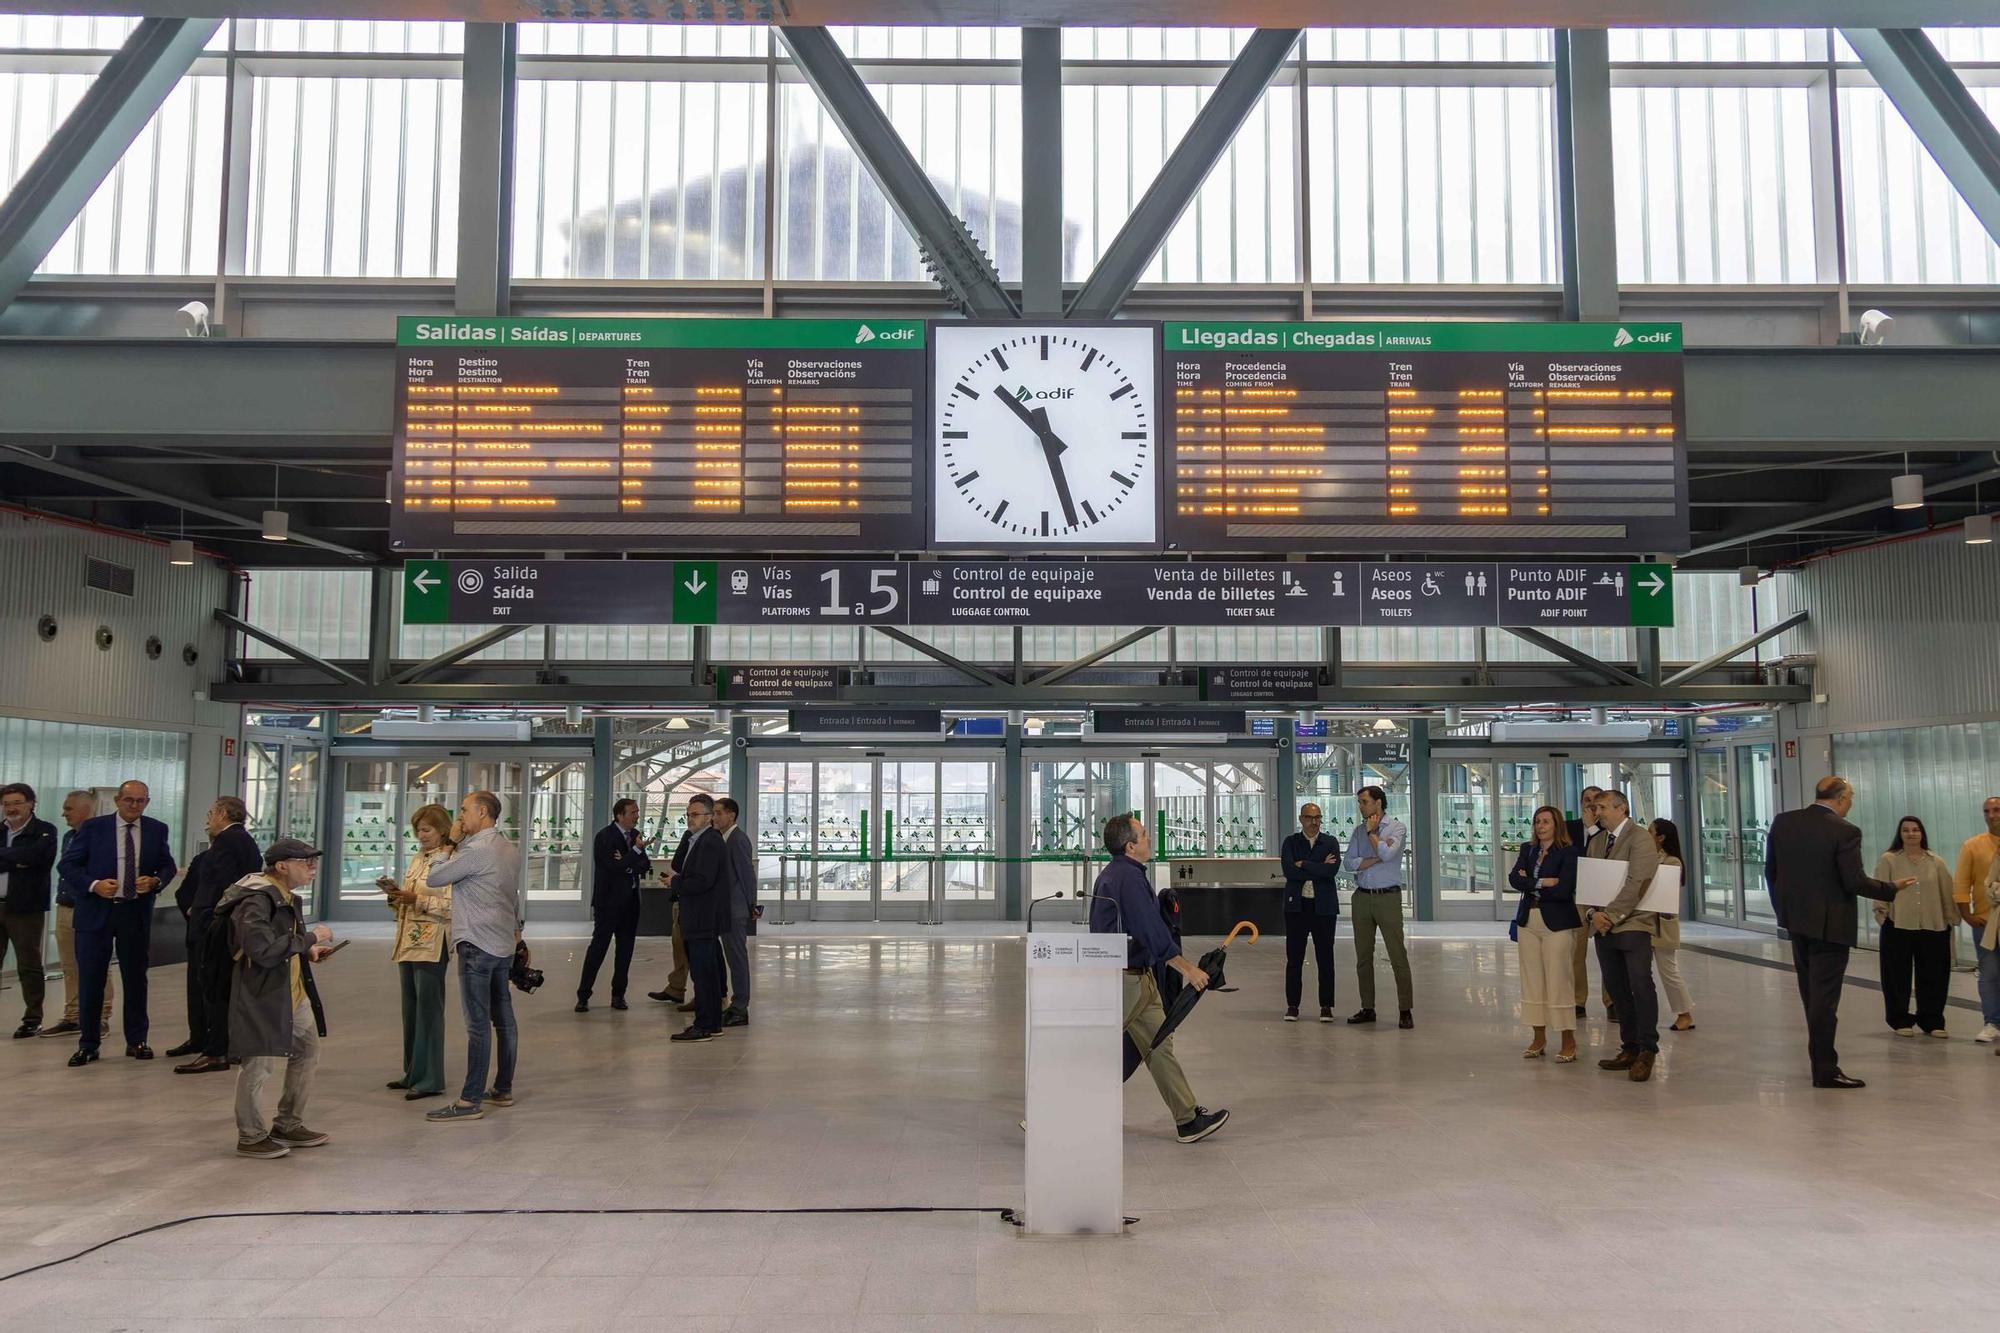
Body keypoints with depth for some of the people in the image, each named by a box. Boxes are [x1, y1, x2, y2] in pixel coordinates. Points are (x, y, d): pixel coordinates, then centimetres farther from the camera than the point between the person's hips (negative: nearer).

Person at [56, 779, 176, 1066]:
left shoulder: (157, 830, 4)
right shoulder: (93, 827, -2)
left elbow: (168, 866, 10)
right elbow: (66, 864, -2)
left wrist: (156, 881, -12)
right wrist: (93, 885, -17)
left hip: (136, 912, 2)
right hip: (96, 911, -2)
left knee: (136, 978, 10)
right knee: (91, 980, 2)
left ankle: (136, 1041, 21)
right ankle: (88, 1045, 13)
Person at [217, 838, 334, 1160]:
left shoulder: (287, 897, 12)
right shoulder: (256, 901, -19)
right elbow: (265, 951, -28)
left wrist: (308, 951, 6)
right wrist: (311, 938, -20)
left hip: (294, 992, 10)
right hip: (262, 995, -10)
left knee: (307, 1054, 16)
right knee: (258, 1064, -1)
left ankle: (289, 1125, 29)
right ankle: (251, 1136, 14)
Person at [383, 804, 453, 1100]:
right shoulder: (417, 859, 16)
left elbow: (451, 906, -17)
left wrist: (416, 899, -22)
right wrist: (397, 895, 3)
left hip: (431, 945, -8)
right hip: (408, 941, 8)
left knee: (428, 1010, -3)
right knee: (411, 1010, 13)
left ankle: (430, 1080, 3)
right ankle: (413, 1073, 23)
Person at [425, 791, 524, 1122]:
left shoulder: (476, 849, -15)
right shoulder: (508, 849, 12)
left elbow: (433, 879, -9)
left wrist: (451, 844, 1)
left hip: (477, 945, -9)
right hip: (504, 945, 9)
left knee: (478, 1024, -8)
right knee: (503, 1019, 13)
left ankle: (470, 1100, -5)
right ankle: (503, 1089, 21)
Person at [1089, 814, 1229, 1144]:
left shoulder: (1112, 874, 13)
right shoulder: (1128, 876, -20)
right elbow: (1152, 931, -25)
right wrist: (1187, 968, -22)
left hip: (1139, 979, 10)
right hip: (1126, 978, -10)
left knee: (1159, 1045, 11)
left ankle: (1188, 1119, 15)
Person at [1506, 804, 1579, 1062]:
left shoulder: (1568, 852, -6)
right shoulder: (1527, 849, 11)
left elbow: (1564, 890, -16)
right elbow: (1513, 879, -2)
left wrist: (1530, 885, -7)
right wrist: (1542, 883, -15)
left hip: (1556, 922, -6)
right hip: (1528, 921, 6)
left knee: (1557, 981, -5)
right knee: (1532, 981, 8)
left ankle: (1568, 1041, 5)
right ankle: (1539, 1037, 17)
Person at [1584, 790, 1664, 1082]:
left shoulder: (1640, 839, -6)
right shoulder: (1596, 841, 17)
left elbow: (1636, 885, -15)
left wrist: (1611, 915, -16)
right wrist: (1595, 913, -3)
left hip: (1633, 924, -7)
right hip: (1604, 926, 7)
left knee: (1640, 984, -12)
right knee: (1617, 990, 7)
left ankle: (1647, 1050, -5)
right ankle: (1630, 1048, 13)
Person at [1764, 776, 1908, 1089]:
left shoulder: (1783, 822, 1)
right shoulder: (1844, 832, -17)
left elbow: (1770, 871, 6)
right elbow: (1855, 882, -17)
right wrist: (1892, 888, -1)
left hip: (1796, 919, 6)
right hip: (1830, 923, -6)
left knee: (1811, 994, 18)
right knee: (1825, 997, -2)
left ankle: (1820, 1060, 30)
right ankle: (1825, 1071, 2)